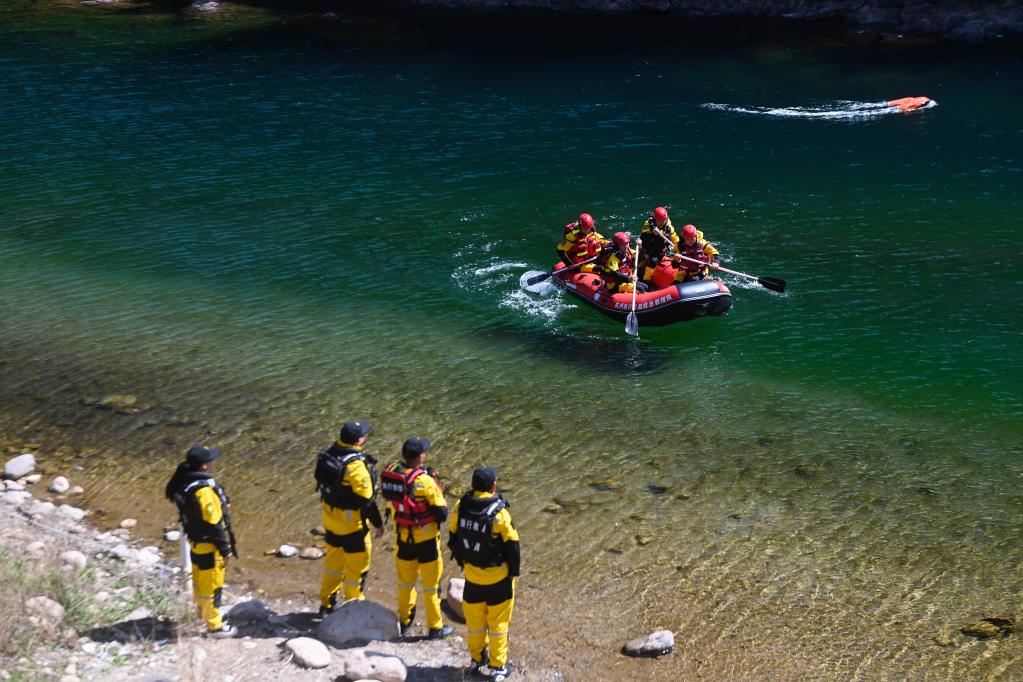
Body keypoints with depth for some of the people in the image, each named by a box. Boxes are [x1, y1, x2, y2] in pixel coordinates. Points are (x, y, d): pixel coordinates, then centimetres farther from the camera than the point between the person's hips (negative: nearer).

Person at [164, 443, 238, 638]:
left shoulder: (185, 482, -3)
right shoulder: (203, 490, -30)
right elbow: (213, 523, -25)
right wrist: (225, 549, -17)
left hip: (196, 541, 9)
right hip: (208, 545, -9)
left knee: (200, 581, 25)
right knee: (212, 585, 5)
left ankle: (203, 612, 43)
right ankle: (214, 625, 16)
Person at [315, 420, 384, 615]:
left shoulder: (328, 455, -4)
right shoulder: (356, 466, -28)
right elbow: (366, 500, -23)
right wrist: (378, 523, -11)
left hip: (330, 521, 8)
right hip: (352, 525, -8)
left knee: (333, 562, 24)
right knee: (357, 568, 9)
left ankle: (327, 604, 36)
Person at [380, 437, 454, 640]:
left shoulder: (391, 473, -9)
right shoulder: (425, 481, -24)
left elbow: (389, 500, 4)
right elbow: (441, 512, -18)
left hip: (403, 537, 5)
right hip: (426, 538, -5)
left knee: (405, 581, 21)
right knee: (431, 584, 10)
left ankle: (404, 623, 34)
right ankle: (435, 627, 20)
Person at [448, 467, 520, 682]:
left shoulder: (460, 508, -8)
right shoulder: (499, 513, -22)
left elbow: (453, 539, 5)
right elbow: (512, 545, -15)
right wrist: (513, 572, -1)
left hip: (471, 576, 4)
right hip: (497, 577, -4)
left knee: (474, 619, 20)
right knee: (498, 622, 10)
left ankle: (476, 659, 35)